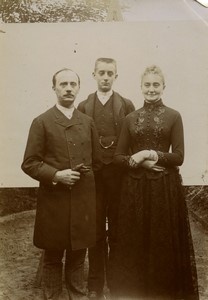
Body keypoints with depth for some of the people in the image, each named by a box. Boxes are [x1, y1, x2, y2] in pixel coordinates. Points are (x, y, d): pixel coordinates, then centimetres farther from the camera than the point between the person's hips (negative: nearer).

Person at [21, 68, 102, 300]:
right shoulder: (42, 122, -2)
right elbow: (29, 163, -6)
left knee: (77, 257, 15)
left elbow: (96, 161, 17)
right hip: (53, 200, -3)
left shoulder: (88, 122, 10)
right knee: (52, 258, 10)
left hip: (83, 201, 3)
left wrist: (86, 171, 1)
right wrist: (55, 175, -18)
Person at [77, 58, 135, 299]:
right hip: (93, 175, 1)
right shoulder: (83, 107, 5)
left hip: (119, 175, 0)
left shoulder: (127, 105, 3)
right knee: (95, 231, 9)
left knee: (118, 231, 9)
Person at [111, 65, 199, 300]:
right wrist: (139, 162, -12)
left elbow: (178, 157, -4)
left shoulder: (174, 117, 2)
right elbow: (118, 157, 5)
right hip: (135, 188, 2)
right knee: (135, 244, 8)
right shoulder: (130, 119, 8)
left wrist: (151, 154, -14)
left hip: (165, 188, -2)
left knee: (164, 244, 6)